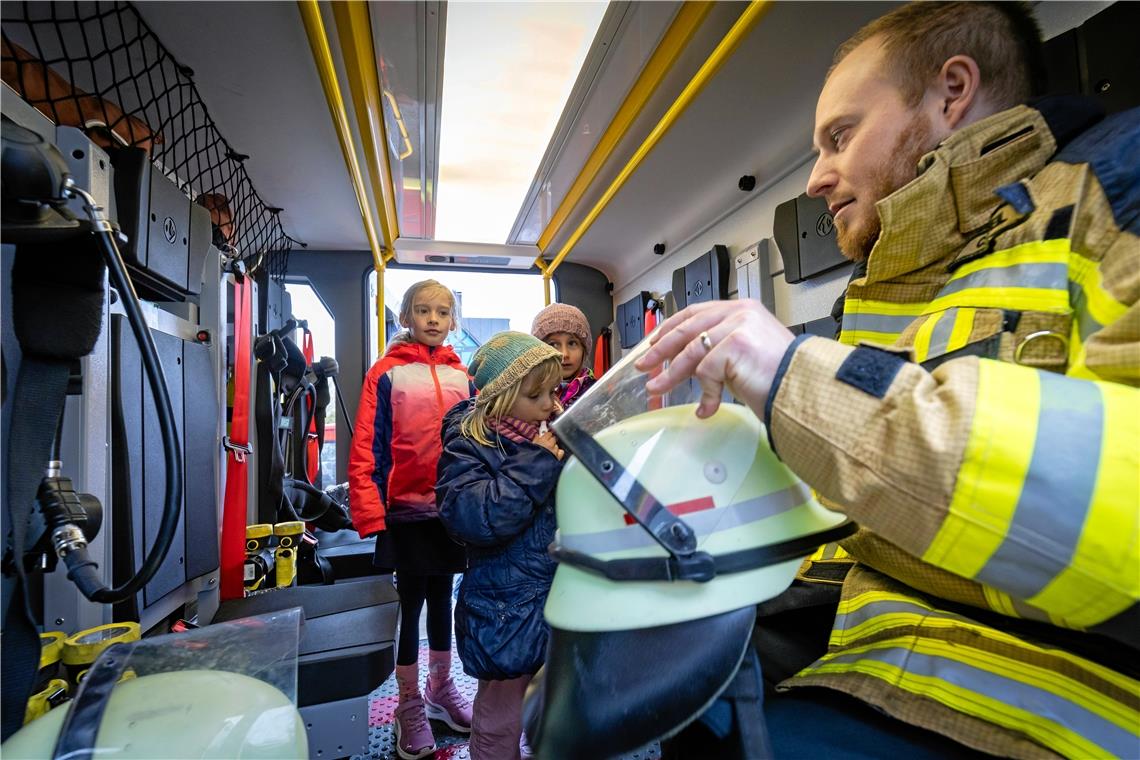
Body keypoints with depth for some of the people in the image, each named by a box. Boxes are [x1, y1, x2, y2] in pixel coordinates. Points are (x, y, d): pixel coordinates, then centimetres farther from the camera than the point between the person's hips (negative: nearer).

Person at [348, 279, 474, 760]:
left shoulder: (463, 376, 6)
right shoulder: (387, 373, -6)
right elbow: (367, 447, -10)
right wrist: (370, 513, -16)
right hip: (406, 510, -3)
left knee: (441, 597, 18)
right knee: (411, 601, 8)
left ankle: (441, 688, 37)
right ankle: (410, 705, 28)